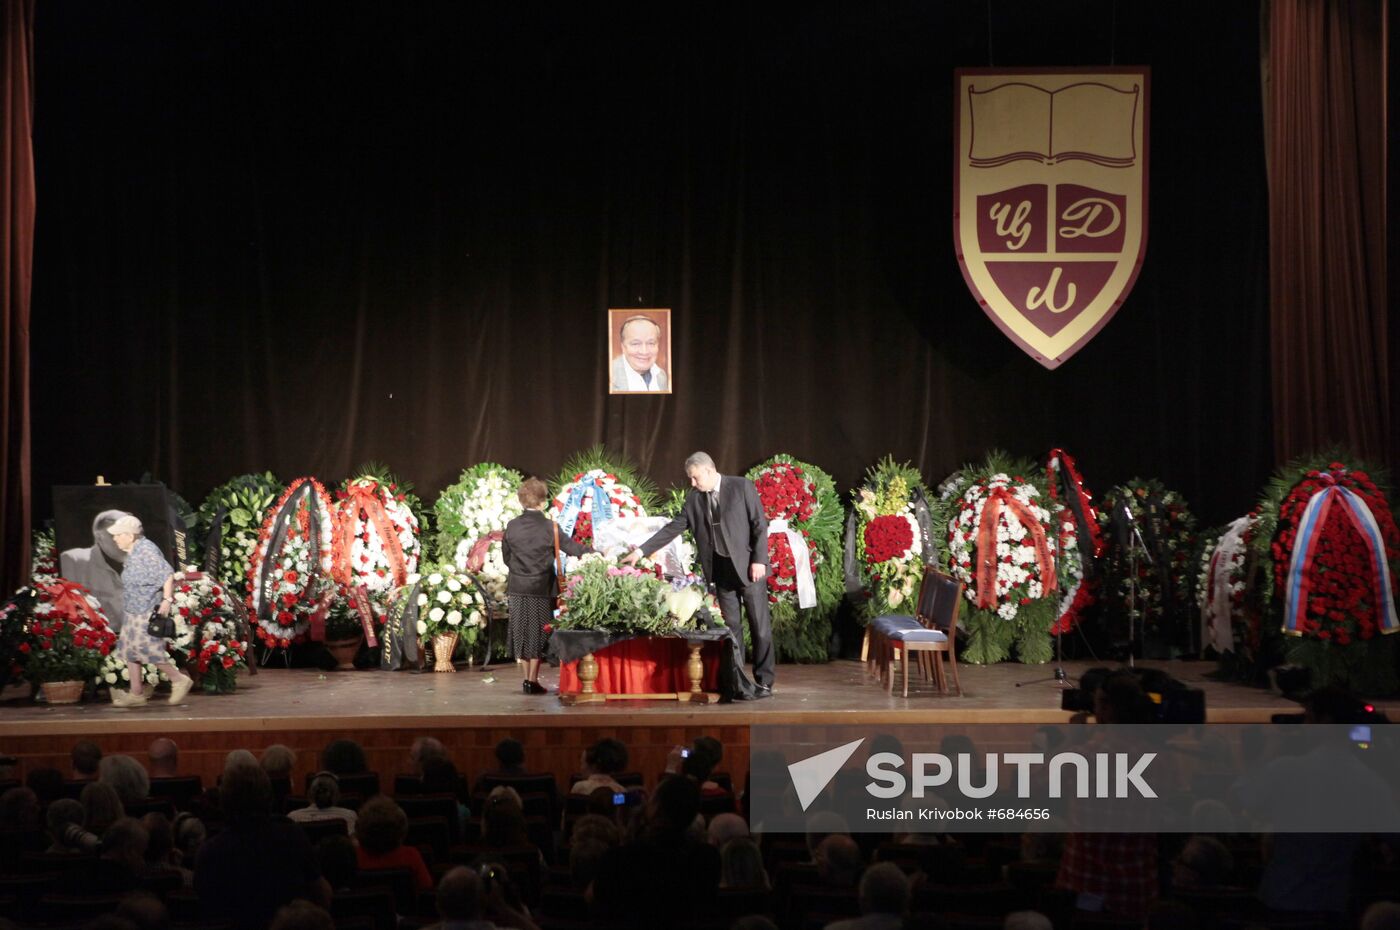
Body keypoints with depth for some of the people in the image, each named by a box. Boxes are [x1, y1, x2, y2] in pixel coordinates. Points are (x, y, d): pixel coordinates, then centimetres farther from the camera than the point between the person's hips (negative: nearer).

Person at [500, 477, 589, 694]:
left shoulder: (512, 526, 0)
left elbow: (506, 556, 9)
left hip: (517, 589, 3)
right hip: (541, 589, -3)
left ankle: (527, 678, 19)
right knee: (538, 634, 5)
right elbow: (572, 547, -10)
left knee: (523, 632, 13)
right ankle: (532, 681, 3)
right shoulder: (549, 527, -11)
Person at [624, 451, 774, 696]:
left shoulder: (742, 486, -6)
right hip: (720, 569, 4)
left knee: (760, 624, -1)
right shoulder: (694, 498, 7)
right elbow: (673, 528, 7)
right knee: (731, 626, 4)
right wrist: (641, 551, 0)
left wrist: (759, 560, -14)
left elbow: (760, 524, -7)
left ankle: (764, 682, 5)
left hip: (748, 566, -4)